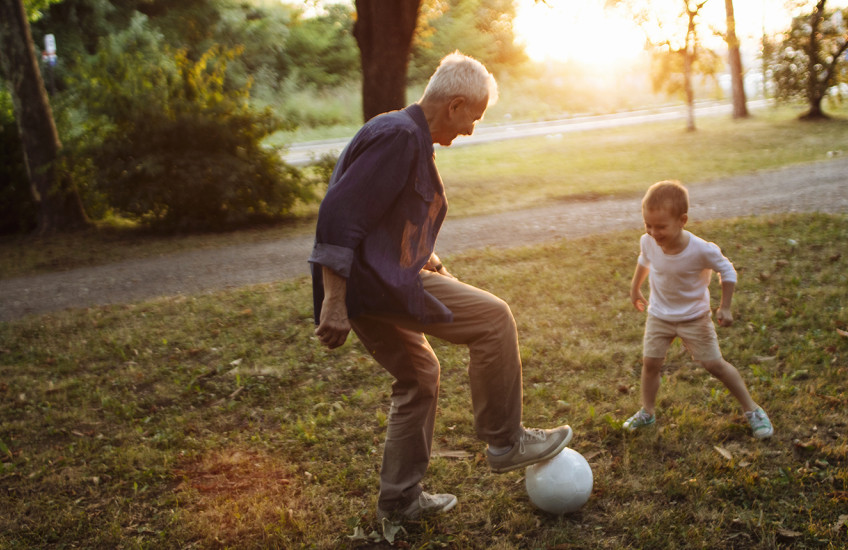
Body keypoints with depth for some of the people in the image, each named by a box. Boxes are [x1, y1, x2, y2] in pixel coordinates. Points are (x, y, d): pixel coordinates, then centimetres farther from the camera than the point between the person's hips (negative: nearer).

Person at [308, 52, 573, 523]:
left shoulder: (414, 138, 18)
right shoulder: (398, 135, -16)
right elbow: (340, 212, -23)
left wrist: (431, 264, 22)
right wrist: (333, 301, -26)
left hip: (376, 281, 11)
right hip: (371, 283, -11)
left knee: (419, 375, 20)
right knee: (493, 318, -9)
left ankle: (401, 499, 30)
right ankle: (505, 442, 5)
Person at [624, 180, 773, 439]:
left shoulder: (701, 250, -30)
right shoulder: (648, 242, -18)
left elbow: (727, 271, -10)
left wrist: (725, 307, -9)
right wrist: (635, 289, 19)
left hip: (694, 318, -3)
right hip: (658, 315, 3)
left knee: (715, 364, 2)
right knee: (650, 363, 2)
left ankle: (752, 409, 18)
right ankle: (646, 412, 22)